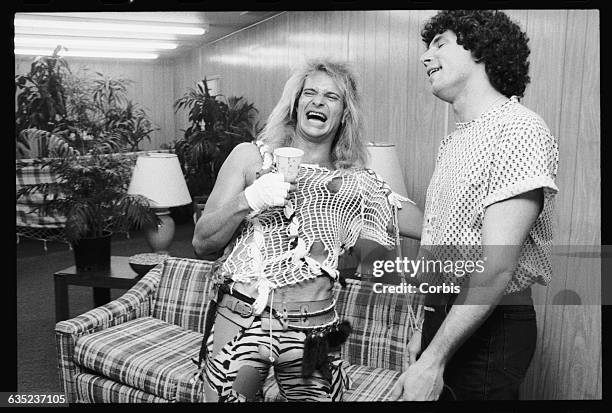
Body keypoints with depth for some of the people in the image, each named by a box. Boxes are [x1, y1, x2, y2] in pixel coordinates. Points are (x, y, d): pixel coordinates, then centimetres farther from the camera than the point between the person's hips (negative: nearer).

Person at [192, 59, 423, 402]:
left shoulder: (360, 184, 5)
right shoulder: (251, 157, 2)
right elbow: (202, 243, -1)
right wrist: (248, 200, -16)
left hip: (313, 331, 1)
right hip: (239, 320, -1)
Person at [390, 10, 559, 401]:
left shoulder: (519, 130, -16)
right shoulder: (456, 140, 13)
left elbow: (497, 266, -23)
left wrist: (433, 359, -23)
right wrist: (427, 329, 16)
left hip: (489, 328, -8)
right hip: (445, 316, 8)